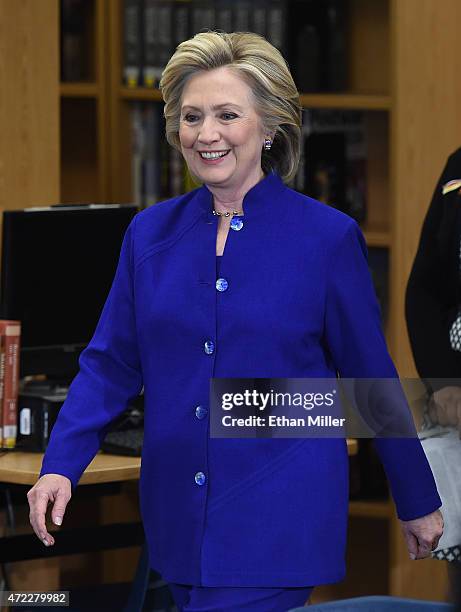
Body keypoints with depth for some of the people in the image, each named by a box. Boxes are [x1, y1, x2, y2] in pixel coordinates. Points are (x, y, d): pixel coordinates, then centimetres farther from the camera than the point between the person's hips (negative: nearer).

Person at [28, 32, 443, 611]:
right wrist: (60, 466, -6)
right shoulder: (150, 233, 6)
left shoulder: (328, 237, -5)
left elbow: (371, 377, 1)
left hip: (278, 523, -4)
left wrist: (418, 503, 8)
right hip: (178, 517, 5)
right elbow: (111, 364, 8)